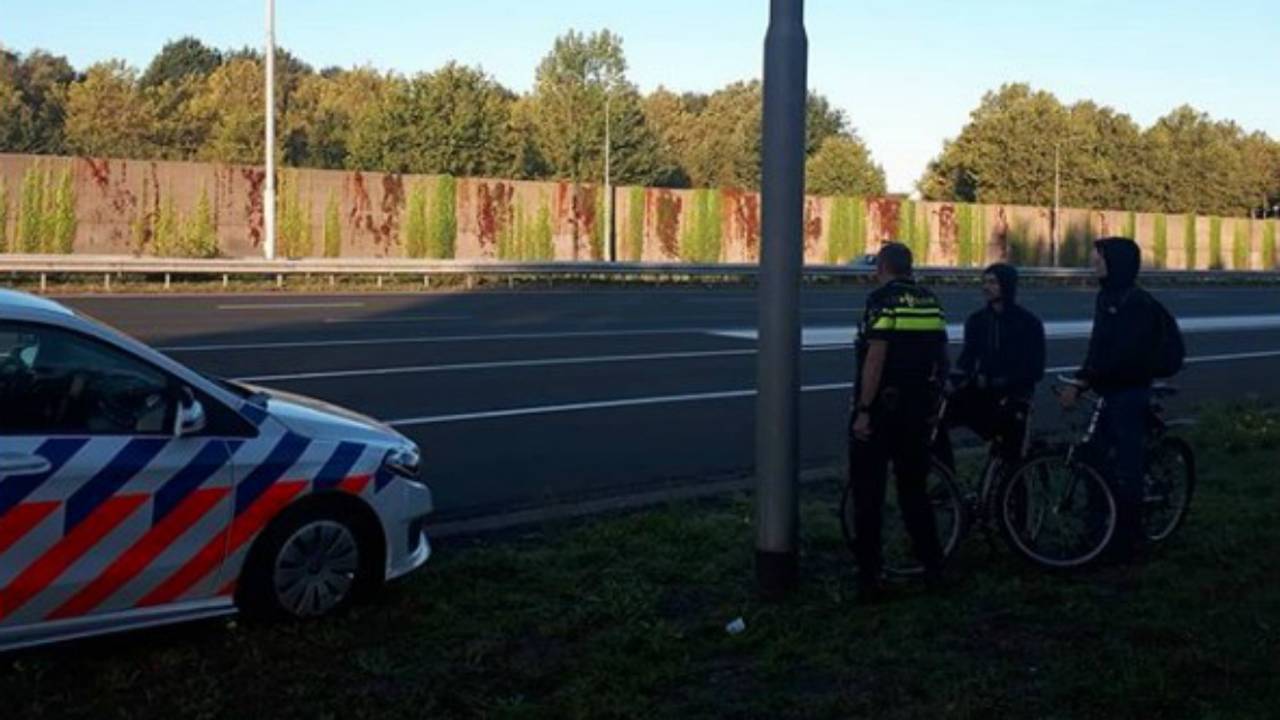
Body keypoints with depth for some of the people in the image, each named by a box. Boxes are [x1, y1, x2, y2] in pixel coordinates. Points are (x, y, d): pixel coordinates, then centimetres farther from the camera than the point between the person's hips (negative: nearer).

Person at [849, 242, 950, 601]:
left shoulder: (882, 300, -11)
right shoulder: (931, 301, 10)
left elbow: (875, 356, -19)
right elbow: (941, 359, 14)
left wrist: (863, 409, -17)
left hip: (880, 410, -6)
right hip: (918, 411, 6)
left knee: (868, 495, 2)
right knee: (913, 490, 18)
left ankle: (869, 579, 3)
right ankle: (933, 568, 20)